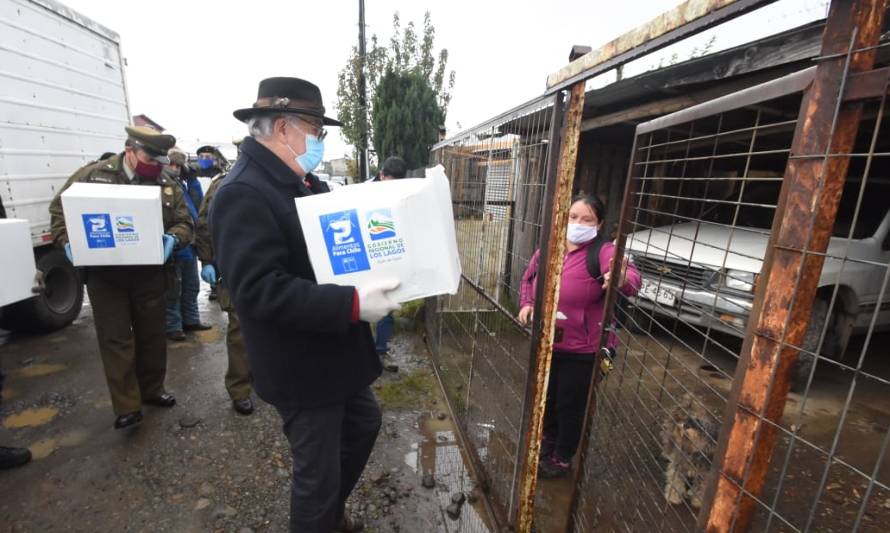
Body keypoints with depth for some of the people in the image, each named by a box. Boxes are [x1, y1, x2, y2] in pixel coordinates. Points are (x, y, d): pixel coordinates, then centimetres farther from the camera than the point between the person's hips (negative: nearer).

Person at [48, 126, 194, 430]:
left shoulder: (167, 186, 3)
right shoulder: (92, 175, 0)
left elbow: (185, 223, 2)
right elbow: (60, 209, 5)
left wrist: (173, 239, -20)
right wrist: (67, 241, -12)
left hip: (150, 275, 2)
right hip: (104, 275, -1)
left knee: (152, 334, 12)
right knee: (116, 338, 2)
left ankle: (152, 390, 30)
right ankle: (127, 406, 11)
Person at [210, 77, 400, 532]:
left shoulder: (307, 183, 8)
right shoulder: (243, 193, -21)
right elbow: (259, 290, -30)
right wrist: (353, 303, -34)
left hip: (337, 349, 10)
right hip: (301, 366, -10)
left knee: (364, 424, 28)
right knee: (317, 472, 10)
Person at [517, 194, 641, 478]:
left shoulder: (604, 253, -16)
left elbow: (632, 278, -33)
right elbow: (528, 278, 13)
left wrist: (623, 280, -56)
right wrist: (526, 304, -3)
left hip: (582, 349, -5)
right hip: (546, 342, 6)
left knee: (570, 404, 12)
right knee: (546, 396, 24)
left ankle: (562, 459, 37)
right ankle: (548, 439, 52)